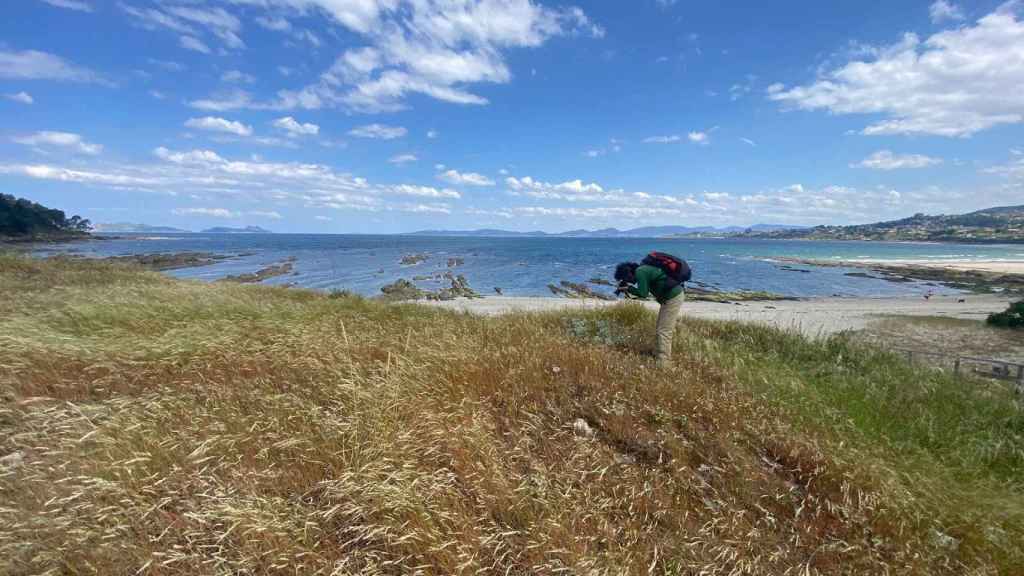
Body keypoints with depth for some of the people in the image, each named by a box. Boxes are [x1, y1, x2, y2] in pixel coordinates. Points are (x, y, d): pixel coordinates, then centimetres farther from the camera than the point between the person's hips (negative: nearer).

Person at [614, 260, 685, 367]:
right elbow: (644, 291, 16)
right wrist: (629, 291, 5)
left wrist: (628, 288, -6)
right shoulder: (642, 269, 11)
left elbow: (643, 294, -18)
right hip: (674, 295, 10)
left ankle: (663, 362, -6)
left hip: (673, 297, -10)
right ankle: (664, 353, 32)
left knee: (664, 330, -8)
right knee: (665, 328, 20)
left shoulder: (639, 272, -17)